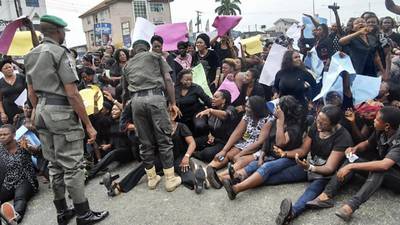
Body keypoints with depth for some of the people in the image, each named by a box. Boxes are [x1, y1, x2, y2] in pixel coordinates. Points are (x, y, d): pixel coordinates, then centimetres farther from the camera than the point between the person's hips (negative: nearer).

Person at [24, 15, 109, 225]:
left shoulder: (30, 56, 13)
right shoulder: (60, 52, -13)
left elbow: (31, 93, 15)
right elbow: (72, 94, -18)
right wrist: (88, 124, -16)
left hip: (42, 112, 9)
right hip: (62, 113, -9)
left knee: (54, 165, 15)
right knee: (72, 166, -1)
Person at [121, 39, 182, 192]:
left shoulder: (127, 65, 27)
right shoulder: (156, 56, 20)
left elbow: (125, 91, 26)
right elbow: (168, 79, 8)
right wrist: (173, 103, 8)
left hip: (136, 100, 3)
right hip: (155, 97, -3)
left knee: (145, 142, 10)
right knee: (164, 140, 2)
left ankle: (152, 178, 21)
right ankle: (170, 179, 7)